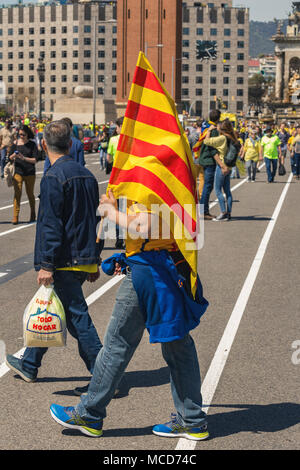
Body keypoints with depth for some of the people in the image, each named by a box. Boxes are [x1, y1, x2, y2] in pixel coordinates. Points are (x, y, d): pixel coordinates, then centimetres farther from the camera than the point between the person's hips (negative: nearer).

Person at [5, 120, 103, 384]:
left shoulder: (53, 177, -14)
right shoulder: (86, 175, 10)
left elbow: (51, 224, -19)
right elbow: (95, 220, 14)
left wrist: (47, 264, -17)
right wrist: (95, 260, 20)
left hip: (65, 262, -8)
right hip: (85, 259, 8)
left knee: (77, 316, -3)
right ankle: (29, 364, 32)